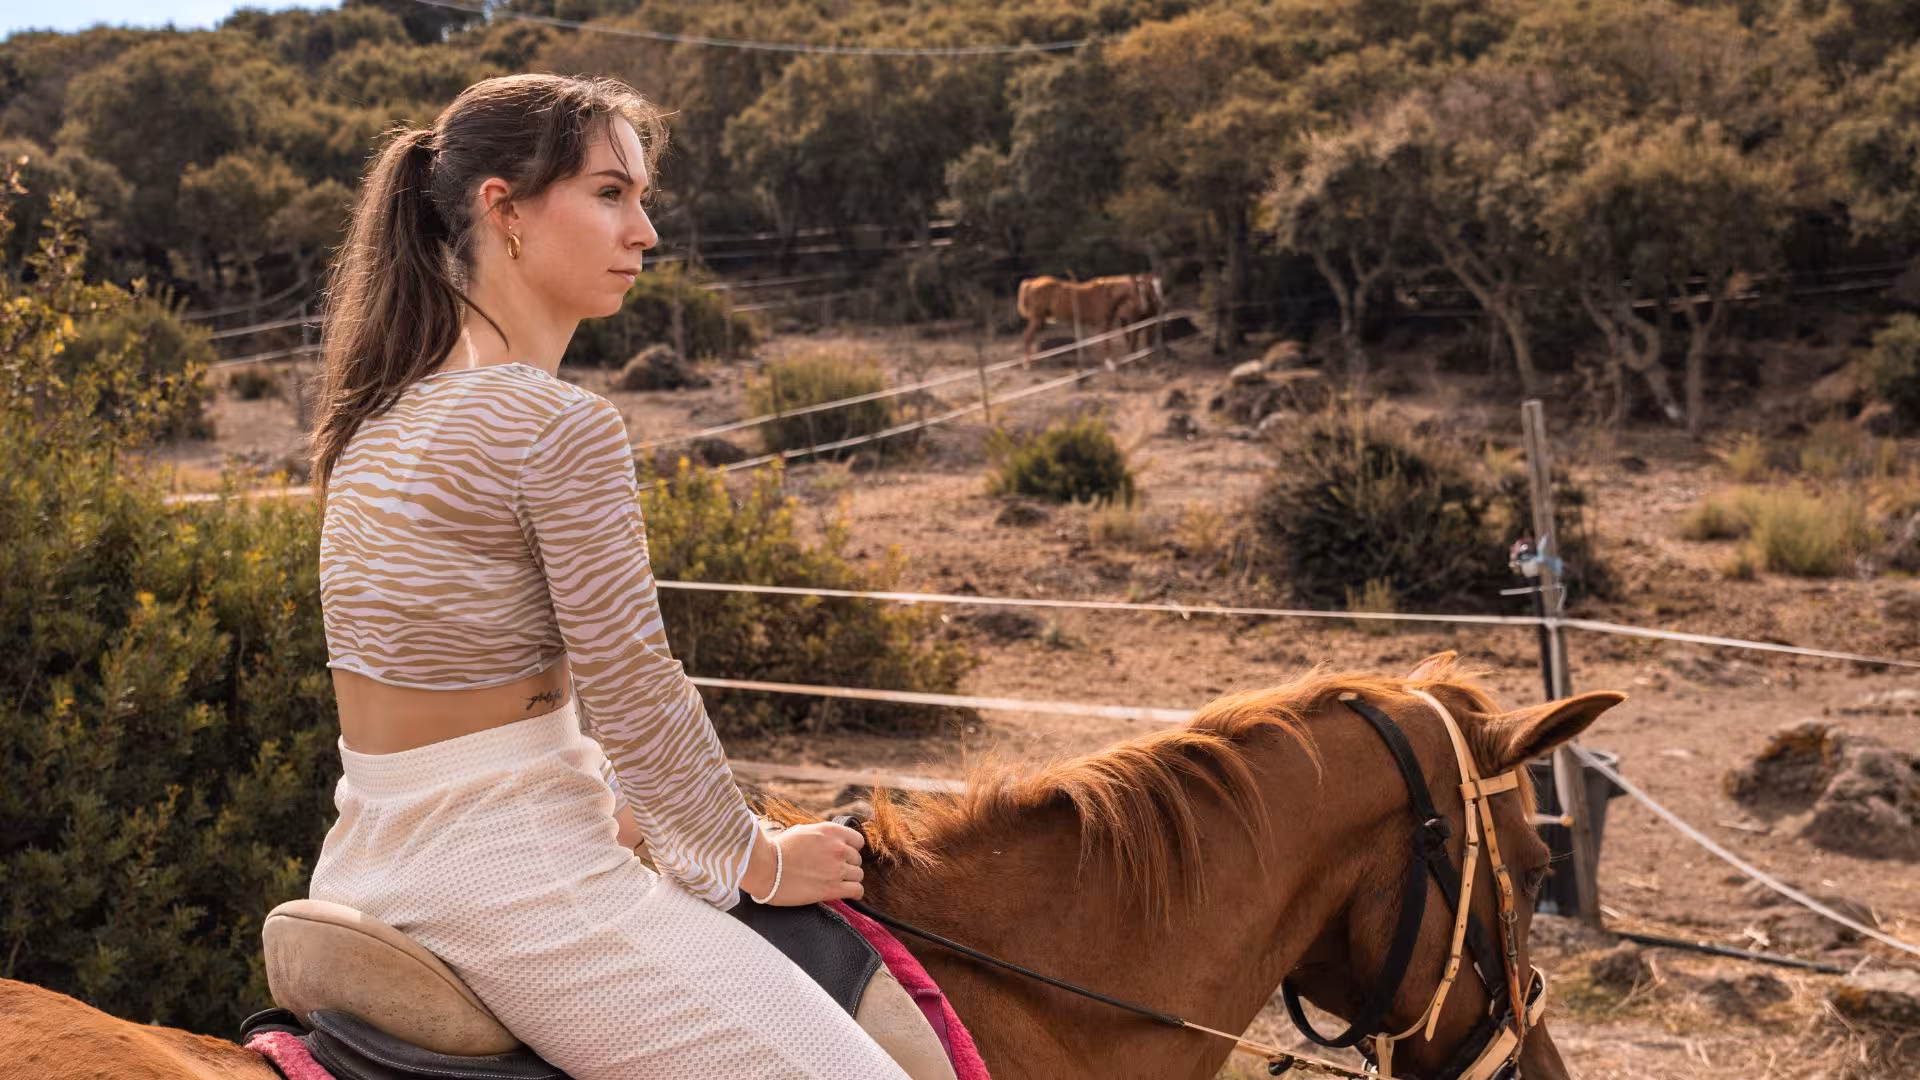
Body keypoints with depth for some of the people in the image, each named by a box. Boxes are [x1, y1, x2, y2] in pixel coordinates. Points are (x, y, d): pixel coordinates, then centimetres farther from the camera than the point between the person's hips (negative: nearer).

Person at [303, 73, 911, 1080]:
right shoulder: (562, 426, -18)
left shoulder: (386, 411, 9)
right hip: (510, 876, -10)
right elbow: (633, 695, -14)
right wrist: (755, 858, 1)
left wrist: (609, 805, 21)